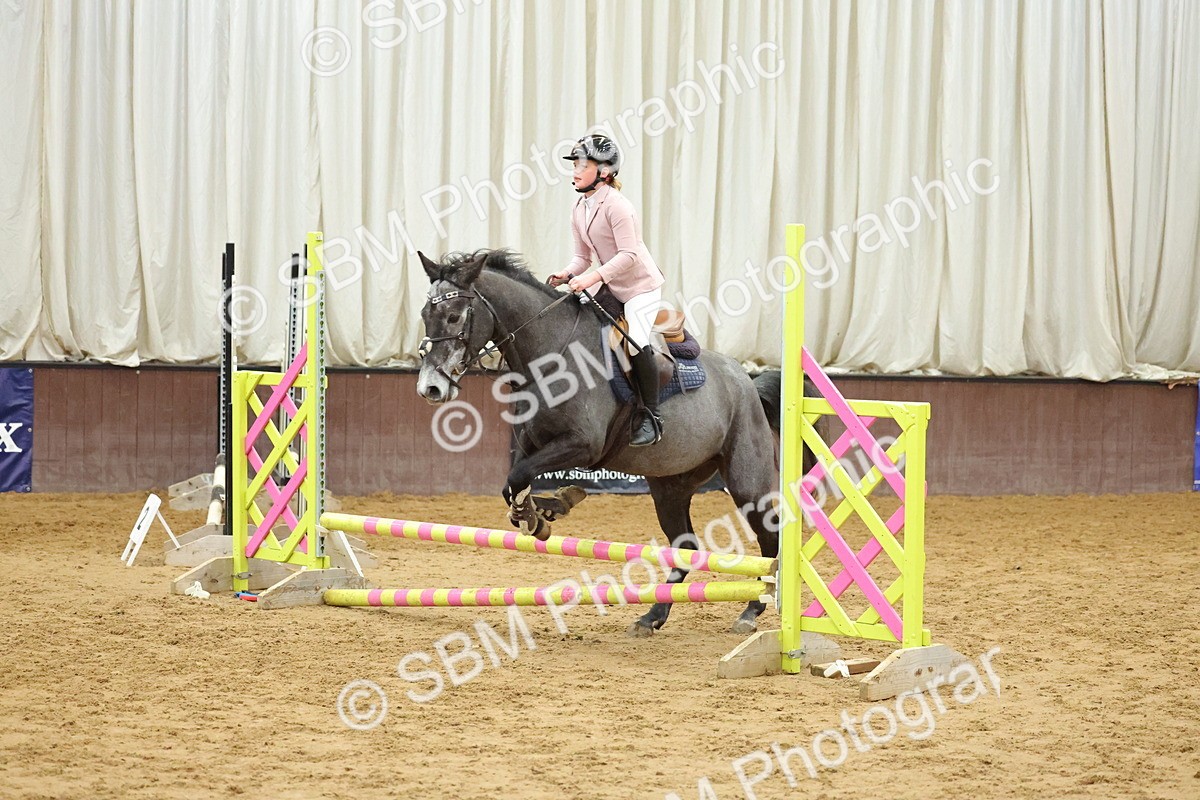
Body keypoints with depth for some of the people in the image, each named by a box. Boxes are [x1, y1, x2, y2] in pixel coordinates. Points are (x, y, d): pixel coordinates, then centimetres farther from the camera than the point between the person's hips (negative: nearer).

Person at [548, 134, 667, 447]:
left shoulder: (615, 205, -21)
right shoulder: (579, 209, 4)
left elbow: (628, 255, -28)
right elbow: (583, 256, 9)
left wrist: (592, 278, -34)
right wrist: (566, 275, -11)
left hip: (641, 284, -9)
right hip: (611, 287, 9)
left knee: (637, 342, -22)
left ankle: (651, 418, -11)